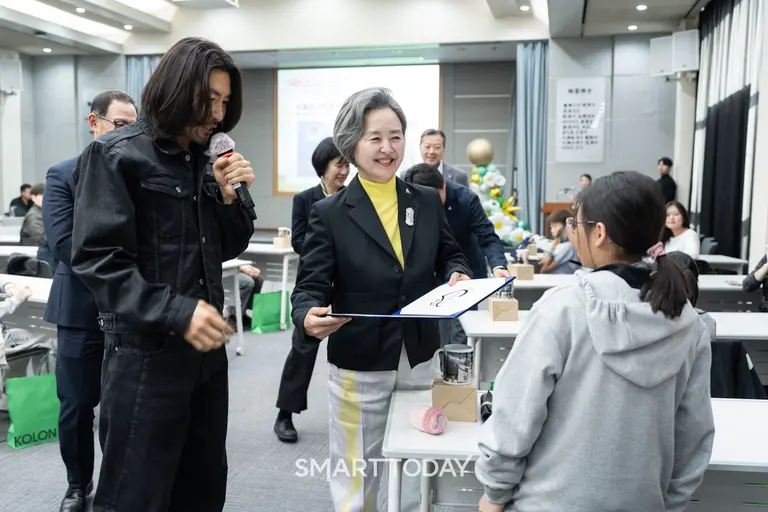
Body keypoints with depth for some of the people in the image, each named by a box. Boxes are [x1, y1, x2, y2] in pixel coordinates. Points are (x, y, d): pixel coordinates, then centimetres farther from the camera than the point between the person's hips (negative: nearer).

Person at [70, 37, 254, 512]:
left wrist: (229, 196, -3)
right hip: (146, 351, -6)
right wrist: (175, 314, -26)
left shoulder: (204, 161, 13)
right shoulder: (116, 154, -7)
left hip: (206, 346, 7)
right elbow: (97, 258, -16)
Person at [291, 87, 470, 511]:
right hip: (359, 367, -3)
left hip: (420, 360, 4)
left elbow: (450, 255, 14)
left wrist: (457, 274, -9)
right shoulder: (329, 214, -9)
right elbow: (310, 287, -11)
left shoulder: (428, 202, 2)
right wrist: (309, 318, -33)